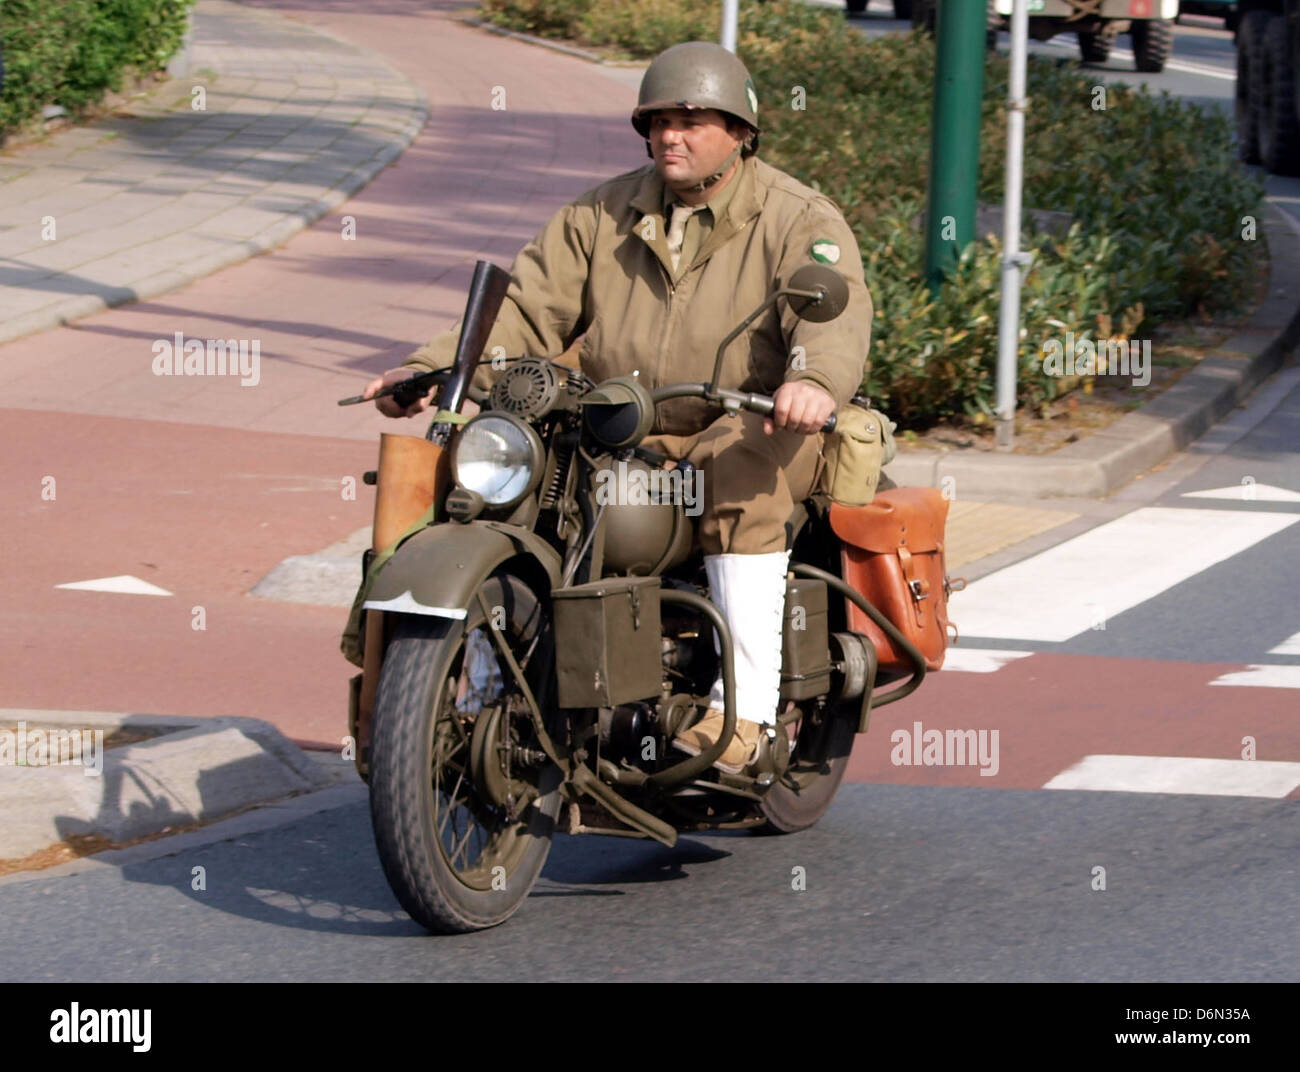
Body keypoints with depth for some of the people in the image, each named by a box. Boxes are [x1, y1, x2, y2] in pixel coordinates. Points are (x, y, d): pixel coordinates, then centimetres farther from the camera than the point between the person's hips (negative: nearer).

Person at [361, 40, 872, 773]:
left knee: (742, 470, -39)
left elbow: (837, 313, -22)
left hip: (753, 430, -5)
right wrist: (432, 370, -10)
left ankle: (743, 711, -42)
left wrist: (817, 381, -46)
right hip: (621, 436, 5)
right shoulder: (605, 216, 12)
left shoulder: (798, 219, -3)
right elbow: (530, 307, 7)